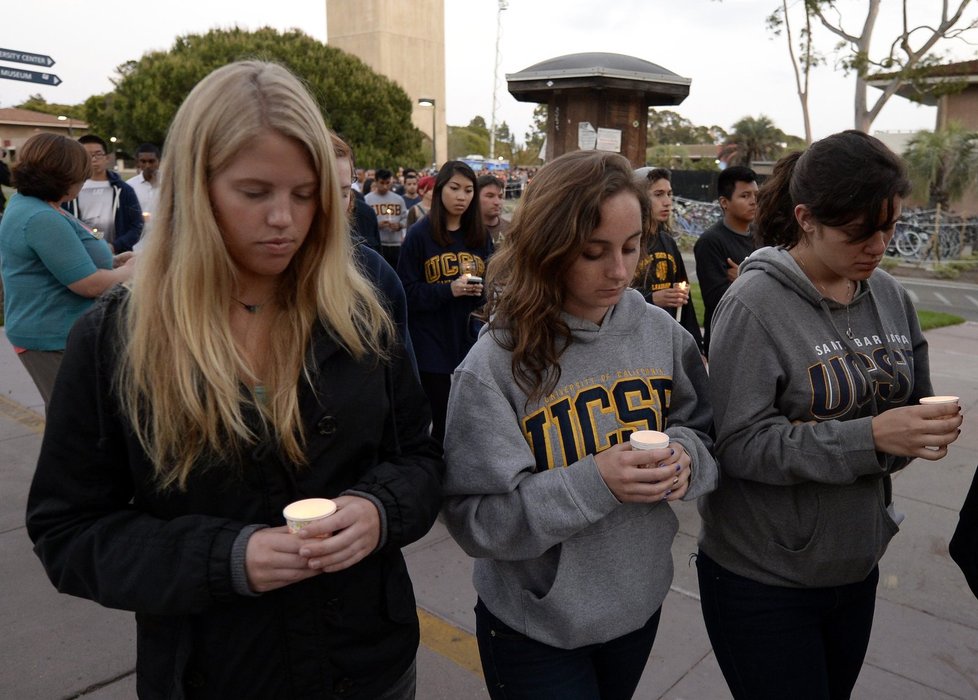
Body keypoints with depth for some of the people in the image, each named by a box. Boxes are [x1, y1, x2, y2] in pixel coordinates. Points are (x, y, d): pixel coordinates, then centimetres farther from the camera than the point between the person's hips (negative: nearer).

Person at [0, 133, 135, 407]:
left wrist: (110, 262, 9)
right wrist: (129, 271, -6)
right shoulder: (43, 219, -24)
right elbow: (91, 285, -24)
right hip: (57, 339, -10)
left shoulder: (26, 203, 9)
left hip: (55, 331, 10)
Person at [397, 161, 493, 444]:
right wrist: (449, 289, -18)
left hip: (470, 340, 4)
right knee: (443, 420, 4)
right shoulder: (420, 234, -4)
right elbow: (406, 291, -6)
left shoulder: (480, 236, 10)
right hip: (433, 343, -4)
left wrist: (481, 288, -7)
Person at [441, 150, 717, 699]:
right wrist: (593, 483, -31)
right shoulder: (496, 363, -22)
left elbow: (704, 435, 4)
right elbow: (474, 519, -21)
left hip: (640, 603, 5)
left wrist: (684, 456, -19)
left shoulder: (662, 334, -8)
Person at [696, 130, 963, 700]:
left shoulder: (890, 296, 0)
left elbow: (910, 401, 10)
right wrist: (870, 437, -29)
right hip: (762, 579, -6)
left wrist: (932, 428, -12)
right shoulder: (756, 304, -19)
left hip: (857, 568, 6)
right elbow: (740, 445, -22)